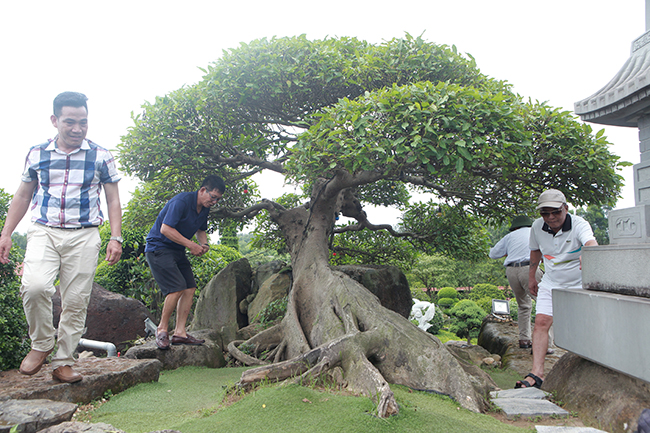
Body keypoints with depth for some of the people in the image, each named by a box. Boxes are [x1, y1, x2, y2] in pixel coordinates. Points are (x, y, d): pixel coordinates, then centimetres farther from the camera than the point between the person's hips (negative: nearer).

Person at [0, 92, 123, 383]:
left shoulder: (101, 157, 5)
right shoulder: (37, 154, 9)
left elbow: (113, 200, 8)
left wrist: (116, 238, -2)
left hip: (84, 236, 0)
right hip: (43, 231, 1)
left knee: (76, 301, -1)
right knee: (34, 286, -23)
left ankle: (63, 362, 13)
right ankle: (41, 343, 2)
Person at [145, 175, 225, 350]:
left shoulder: (204, 208, 6)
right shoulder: (181, 201, -21)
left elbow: (200, 230, 22)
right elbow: (165, 229, -25)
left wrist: (204, 244, 0)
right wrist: (190, 244, -24)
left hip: (177, 251, 9)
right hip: (158, 247, -9)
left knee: (190, 288, -2)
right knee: (178, 288, -18)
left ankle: (180, 332, 3)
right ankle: (162, 329, 0)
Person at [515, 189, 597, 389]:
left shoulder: (579, 224, -22)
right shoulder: (537, 227, -9)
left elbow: (591, 243, -44)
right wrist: (531, 277, 17)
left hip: (578, 285, -3)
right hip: (550, 284, 3)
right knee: (541, 322, -12)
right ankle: (537, 373, -16)